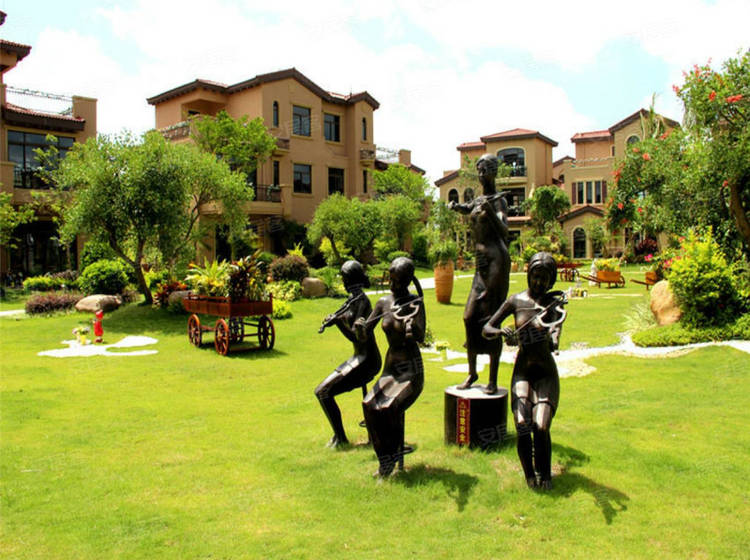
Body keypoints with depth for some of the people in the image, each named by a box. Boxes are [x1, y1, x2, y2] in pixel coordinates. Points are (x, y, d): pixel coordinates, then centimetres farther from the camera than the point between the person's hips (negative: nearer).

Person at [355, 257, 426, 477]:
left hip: (411, 369, -5)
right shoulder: (383, 303, 2)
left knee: (390, 407, -23)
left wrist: (412, 324, -45)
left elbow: (421, 338, -23)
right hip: (391, 367, 5)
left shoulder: (415, 303, -11)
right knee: (370, 405, -16)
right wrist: (360, 327, -19)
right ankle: (386, 458, -1)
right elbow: (364, 335, 4)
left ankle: (391, 459, 0)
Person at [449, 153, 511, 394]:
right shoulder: (476, 201, 20)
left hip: (496, 260, -7)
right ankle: (472, 372, 16)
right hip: (481, 263, 7)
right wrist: (455, 206, 1)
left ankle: (493, 379, -3)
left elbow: (504, 231, -15)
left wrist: (491, 211, -31)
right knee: (470, 316, 4)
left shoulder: (498, 200, -3)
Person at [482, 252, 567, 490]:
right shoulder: (516, 301, 0)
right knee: (522, 425, -13)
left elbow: (554, 344, -17)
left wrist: (551, 340, -40)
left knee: (541, 427, -13)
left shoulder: (555, 303, -3)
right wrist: (501, 332, -21)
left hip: (546, 373, -1)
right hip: (522, 371, 1)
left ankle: (545, 474, 13)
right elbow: (486, 329, 1)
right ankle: (529, 474, 12)